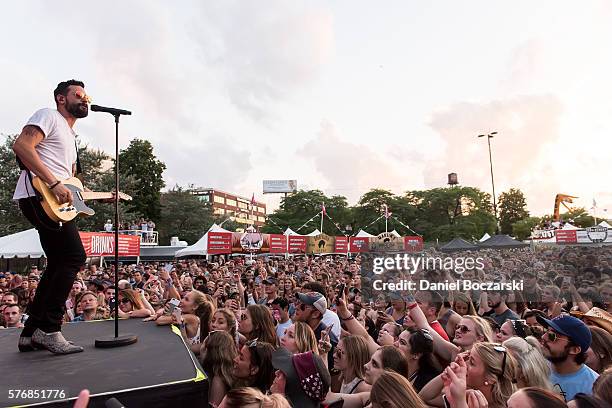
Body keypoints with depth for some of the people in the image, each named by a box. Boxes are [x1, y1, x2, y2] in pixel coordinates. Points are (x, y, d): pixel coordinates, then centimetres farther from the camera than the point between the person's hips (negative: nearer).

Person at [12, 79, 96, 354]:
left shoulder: (71, 136, 29)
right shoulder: (49, 116, 1)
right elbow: (21, 145, -16)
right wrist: (54, 183, -22)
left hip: (56, 200, 10)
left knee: (58, 265, 9)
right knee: (74, 257, -16)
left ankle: (31, 332, 16)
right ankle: (49, 329, -10)